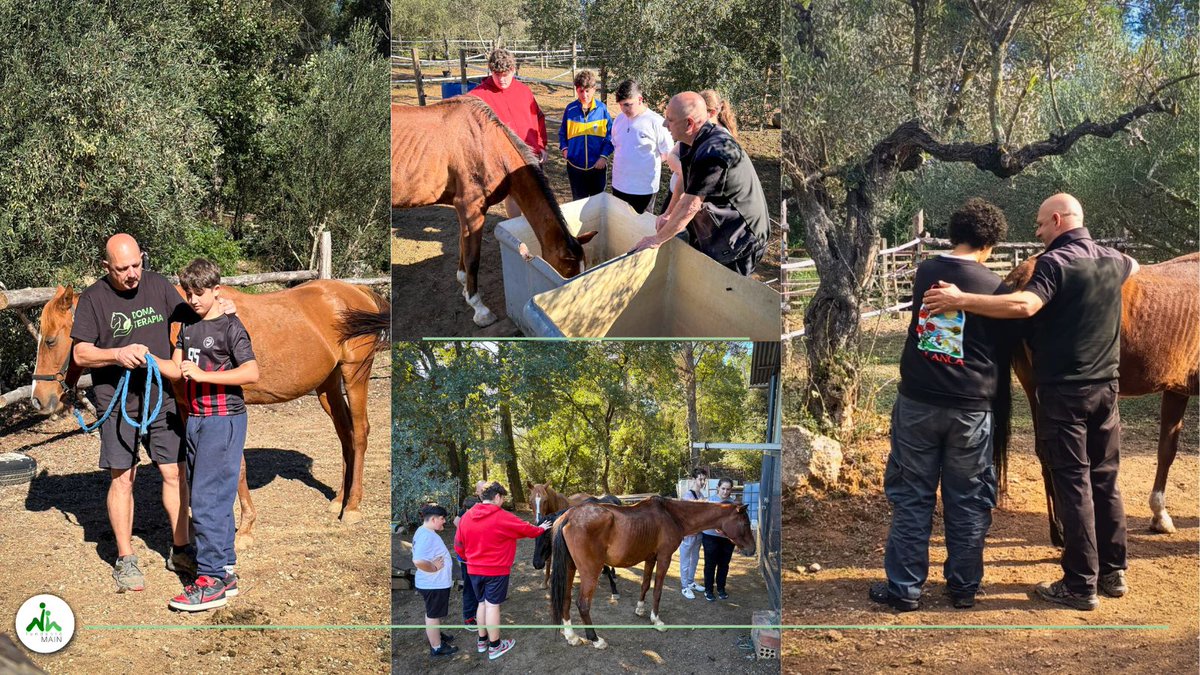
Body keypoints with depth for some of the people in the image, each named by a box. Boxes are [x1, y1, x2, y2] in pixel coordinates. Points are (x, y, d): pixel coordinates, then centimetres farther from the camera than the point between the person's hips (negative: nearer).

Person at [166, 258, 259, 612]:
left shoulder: (230, 327, -9)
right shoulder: (188, 325, 14)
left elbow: (251, 372, -19)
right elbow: (177, 366, 12)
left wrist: (203, 374, -22)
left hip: (223, 420, -8)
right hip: (195, 419, 8)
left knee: (207, 498, -12)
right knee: (212, 498, 11)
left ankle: (211, 581, -9)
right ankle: (226, 572, 19)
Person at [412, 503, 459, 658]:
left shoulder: (427, 532, 7)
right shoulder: (425, 535, -27)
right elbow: (418, 561, -38)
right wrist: (435, 568, -24)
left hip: (436, 582, 10)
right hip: (434, 584, -10)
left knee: (433, 613, 26)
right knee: (434, 614, 4)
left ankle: (435, 635, 44)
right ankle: (437, 648, 15)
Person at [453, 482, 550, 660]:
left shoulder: (467, 517, 1)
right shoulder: (503, 517, -15)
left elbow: (458, 545, 7)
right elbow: (526, 530, -2)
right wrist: (541, 529, 17)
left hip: (474, 570, 6)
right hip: (496, 570, -6)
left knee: (482, 603, 18)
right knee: (492, 606, 1)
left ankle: (482, 641, 28)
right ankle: (494, 647, 10)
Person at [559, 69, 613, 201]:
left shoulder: (602, 108, -8)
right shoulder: (570, 109, -5)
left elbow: (610, 135, -3)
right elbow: (562, 132, 8)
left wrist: (604, 156, -11)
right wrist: (564, 148, -7)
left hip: (597, 166, -1)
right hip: (575, 165, 1)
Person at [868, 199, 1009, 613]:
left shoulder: (924, 273, 1)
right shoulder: (994, 288, -7)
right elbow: (1004, 352, 2)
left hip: (916, 402, 2)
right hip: (971, 408, -2)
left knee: (911, 497, 9)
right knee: (967, 502, 11)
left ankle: (905, 588, 12)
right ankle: (964, 587, 20)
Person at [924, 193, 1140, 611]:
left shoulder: (1055, 262, -14)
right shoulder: (1113, 261, 10)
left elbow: (1024, 305, -33)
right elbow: (1133, 266, 36)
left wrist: (961, 300, -36)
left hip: (1063, 391, -7)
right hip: (1105, 387, 7)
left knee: (1072, 483, -2)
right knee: (1105, 480, 15)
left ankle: (1080, 586, 2)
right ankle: (1113, 573, 23)